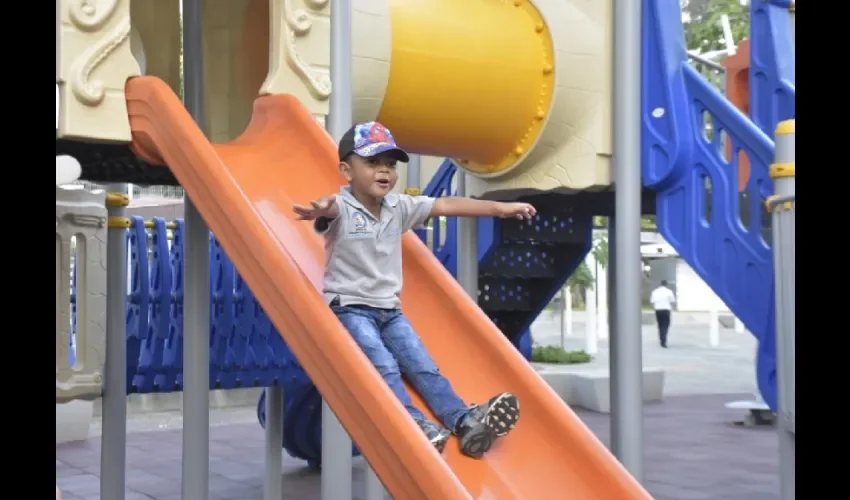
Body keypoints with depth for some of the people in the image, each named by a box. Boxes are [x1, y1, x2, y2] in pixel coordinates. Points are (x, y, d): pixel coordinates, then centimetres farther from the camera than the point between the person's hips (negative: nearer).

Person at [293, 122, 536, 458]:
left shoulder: (399, 207, 6)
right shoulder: (341, 208, -12)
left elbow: (447, 206, 5)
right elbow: (330, 207, -38)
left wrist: (501, 208, 4)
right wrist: (320, 208, -65)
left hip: (389, 309, 6)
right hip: (349, 308, -6)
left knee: (423, 366, -8)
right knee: (384, 367, -24)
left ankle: (464, 420, -19)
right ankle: (414, 425, -34)